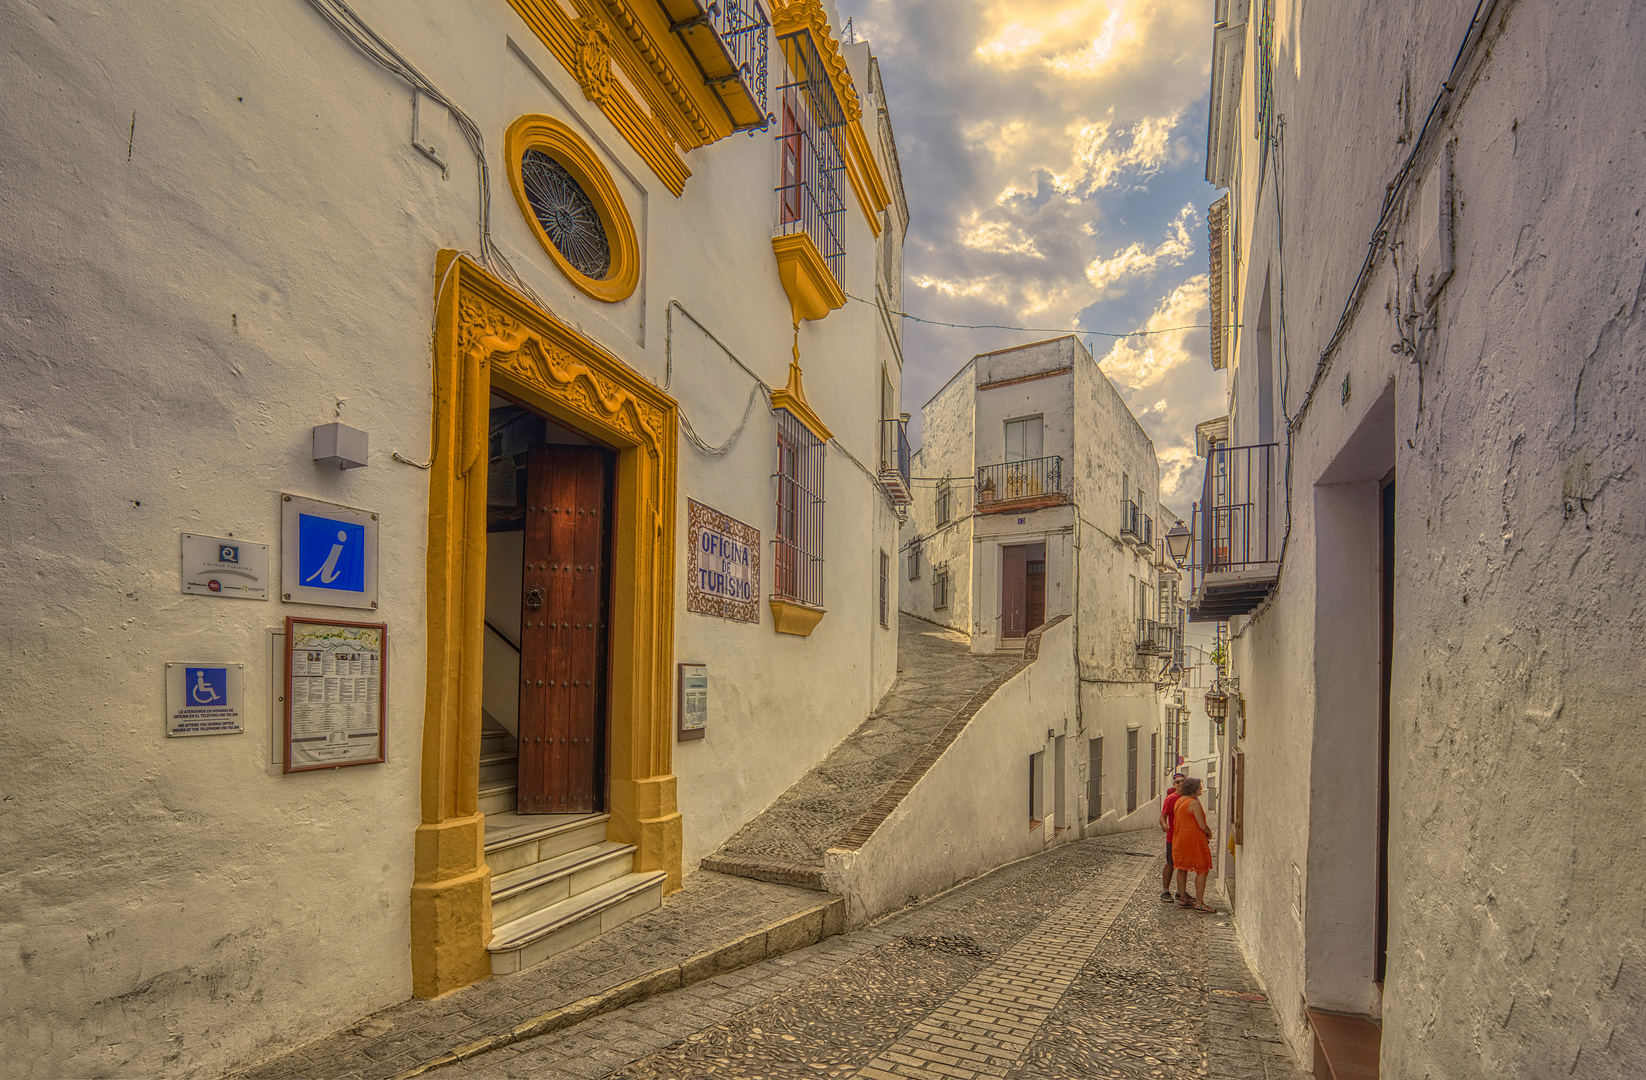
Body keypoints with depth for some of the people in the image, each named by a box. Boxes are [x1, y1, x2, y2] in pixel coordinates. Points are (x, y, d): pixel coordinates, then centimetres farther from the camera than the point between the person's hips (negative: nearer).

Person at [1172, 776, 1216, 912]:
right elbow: (1202, 825, -16)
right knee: (1202, 870, -2)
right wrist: (1209, 832, 4)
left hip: (1179, 839, 9)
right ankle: (1199, 903, -4)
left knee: (1182, 868, 15)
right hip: (1193, 840, -9)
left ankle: (1182, 898, 21)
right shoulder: (1194, 803, -16)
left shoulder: (1178, 801, 11)